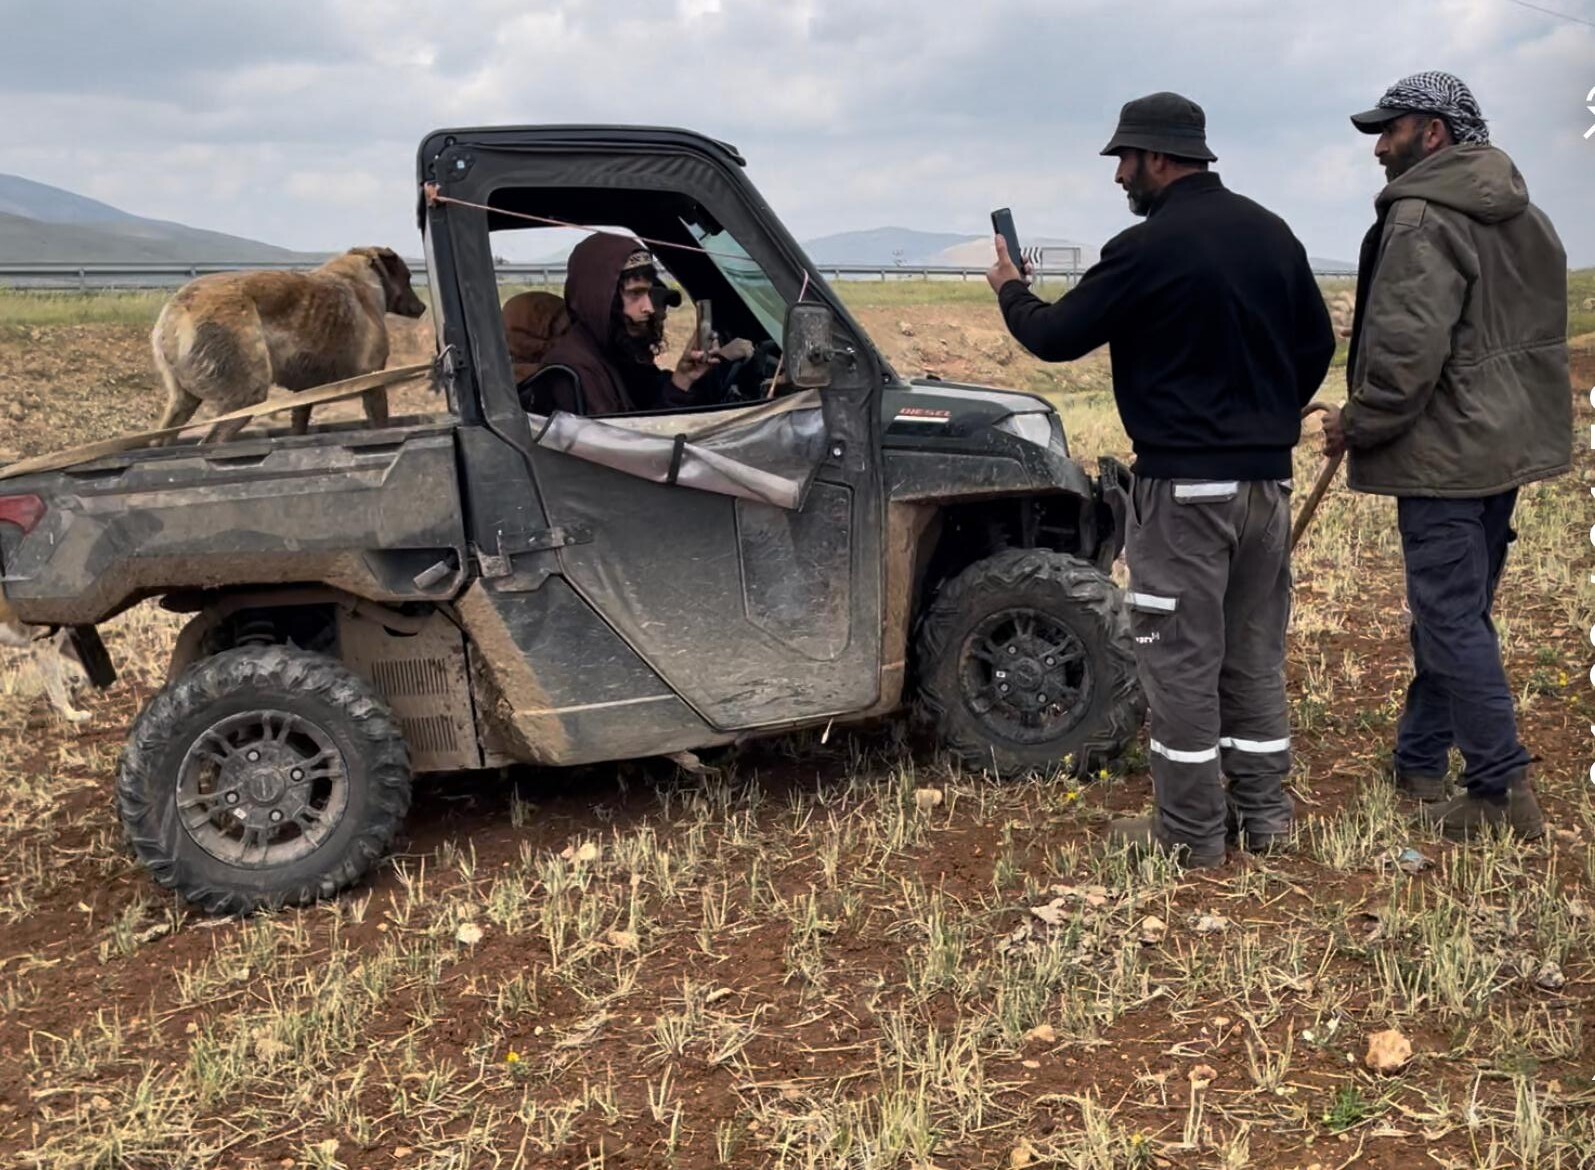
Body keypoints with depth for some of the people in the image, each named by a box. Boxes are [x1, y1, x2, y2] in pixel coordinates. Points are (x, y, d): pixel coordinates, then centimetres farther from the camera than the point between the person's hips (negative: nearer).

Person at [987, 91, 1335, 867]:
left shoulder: (1148, 248, -14)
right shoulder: (1271, 234, 9)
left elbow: (1056, 338, -7)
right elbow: (1317, 343, 15)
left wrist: (1010, 290, 13)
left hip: (1185, 484, -7)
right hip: (1268, 480, 7)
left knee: (1181, 659, 1)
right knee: (1254, 656, 15)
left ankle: (1191, 832, 6)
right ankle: (1262, 815, 22)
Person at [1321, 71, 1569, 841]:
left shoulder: (1421, 218, -15)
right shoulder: (1525, 217, 15)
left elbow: (1409, 347, -23)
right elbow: (1539, 331, 21)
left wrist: (1356, 424, -11)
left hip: (1445, 447, -10)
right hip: (1510, 441, 10)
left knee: (1452, 618, -4)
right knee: (1453, 610, 16)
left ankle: (1501, 791, -1)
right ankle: (1419, 758, 27)